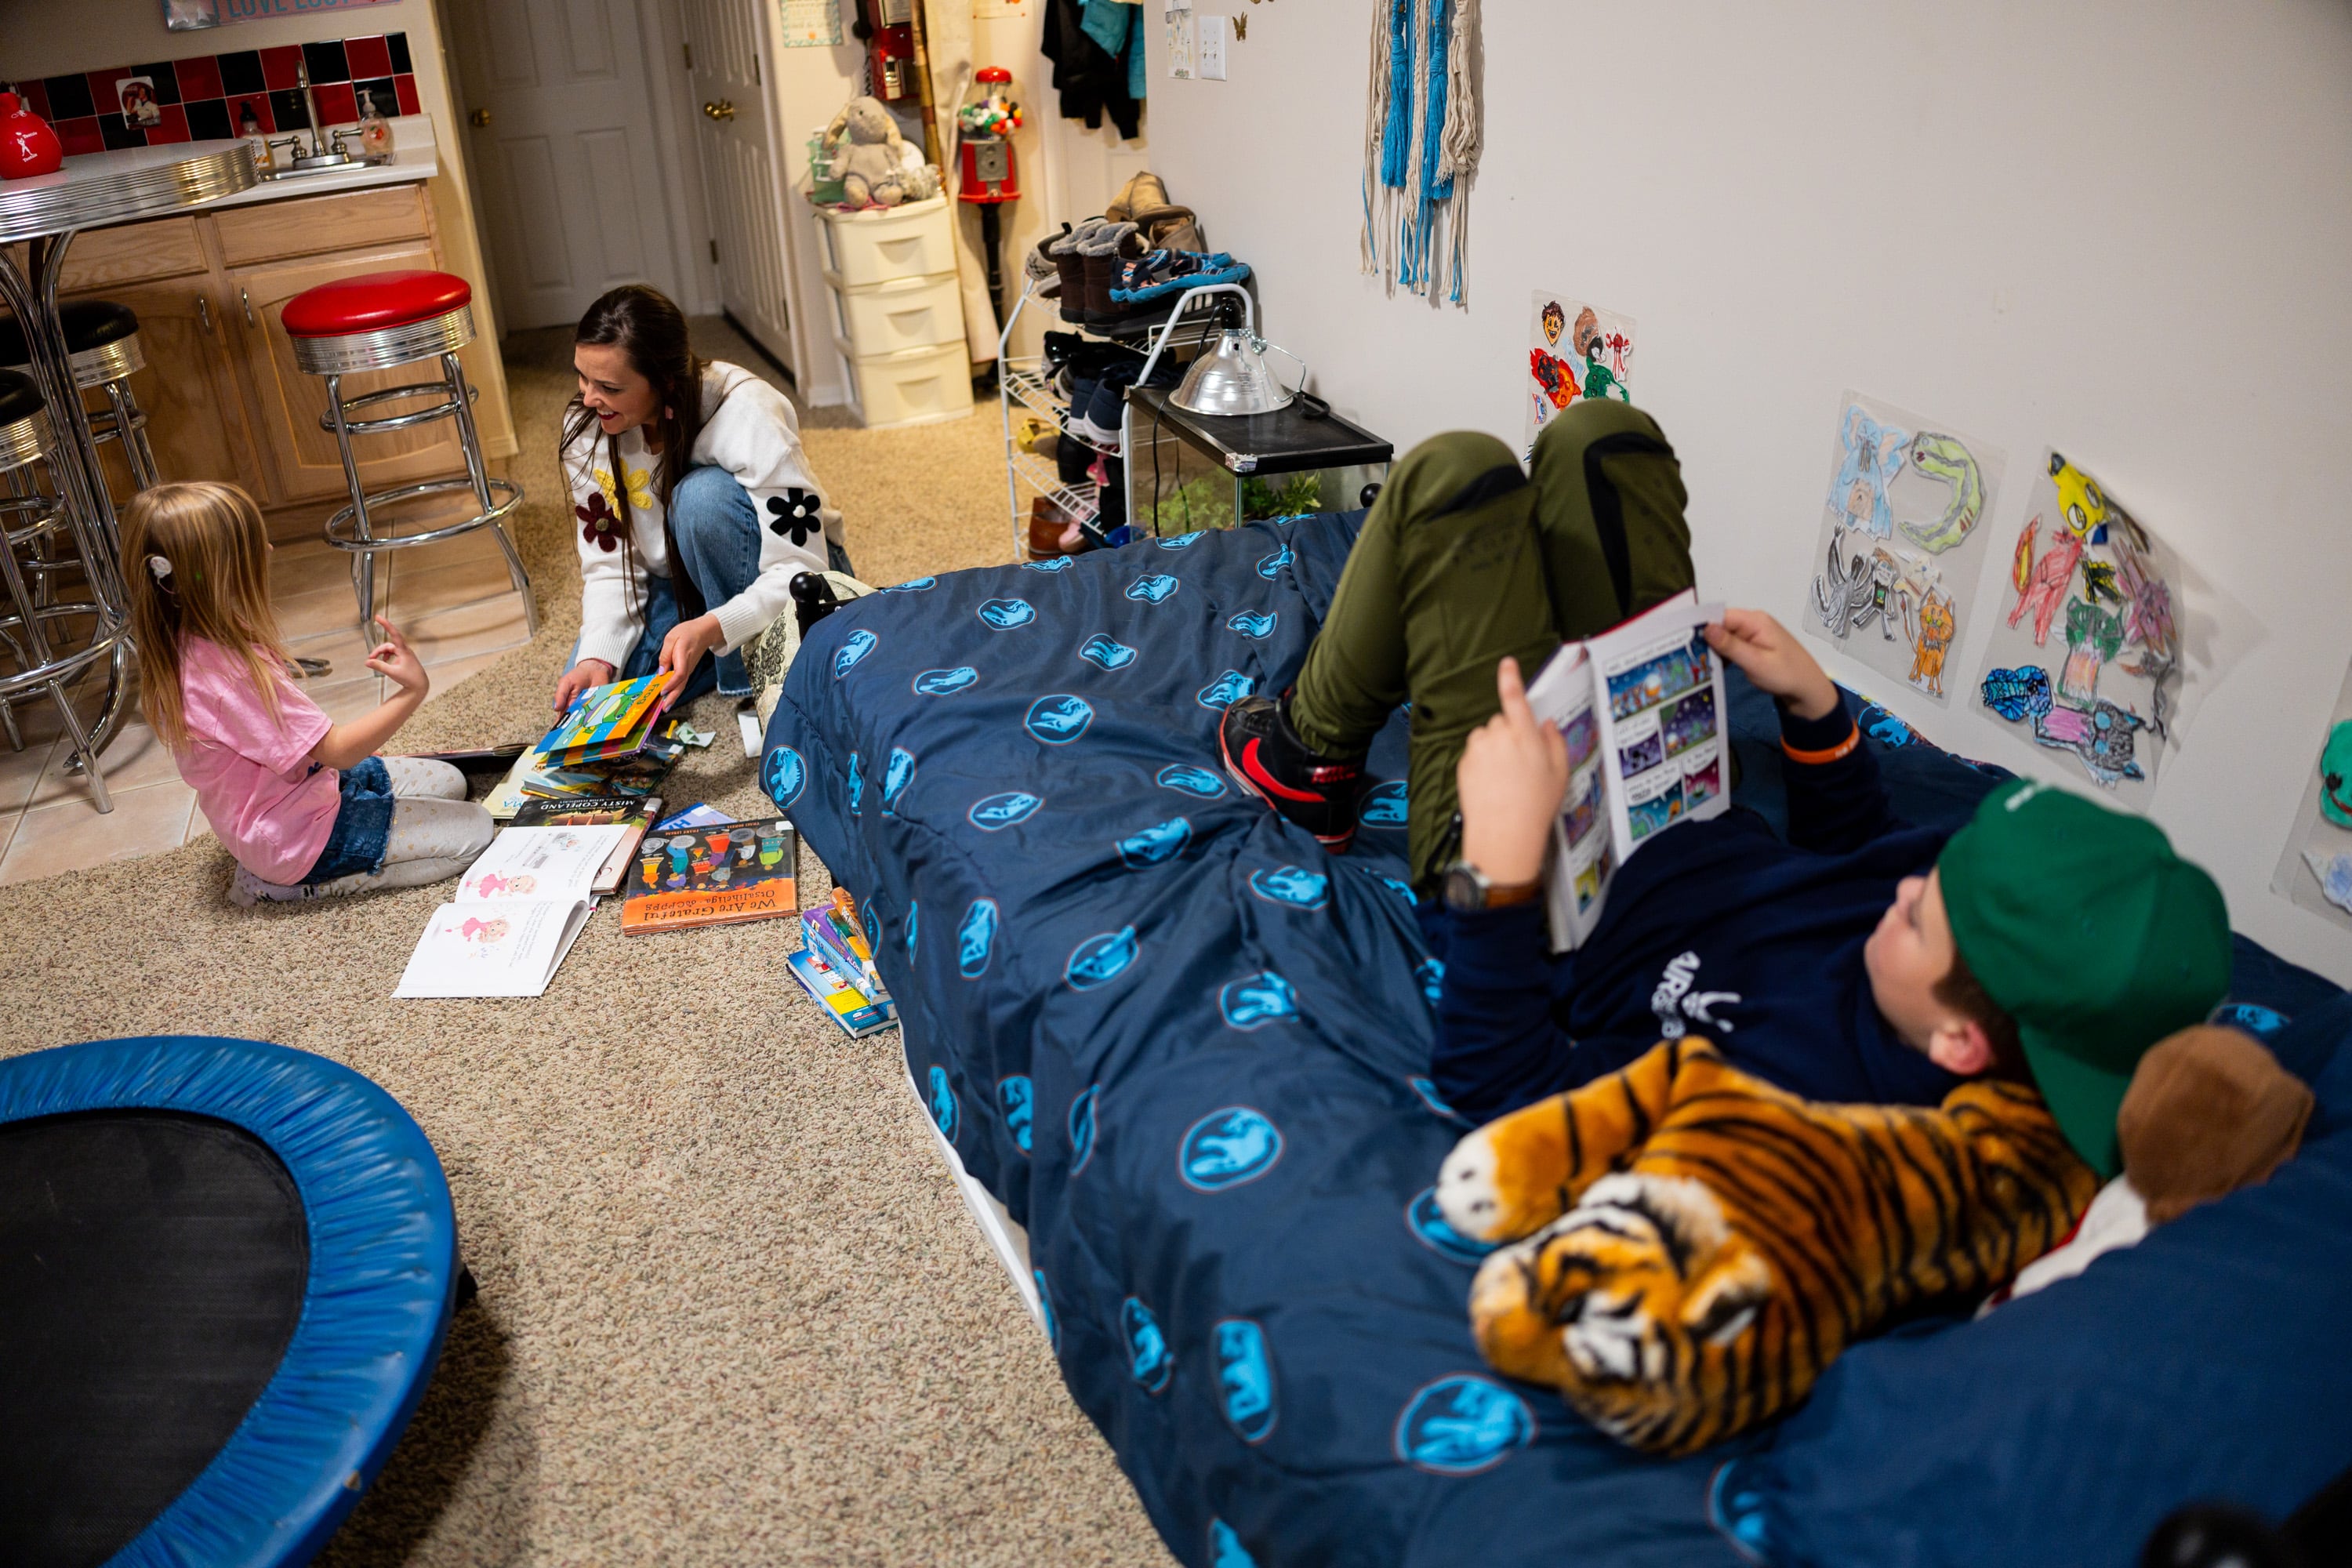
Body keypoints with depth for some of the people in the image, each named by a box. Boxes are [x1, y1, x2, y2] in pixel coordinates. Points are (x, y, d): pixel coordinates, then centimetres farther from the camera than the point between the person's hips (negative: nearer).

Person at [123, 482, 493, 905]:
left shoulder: (184, 648, -3)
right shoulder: (233, 675, -33)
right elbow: (336, 750, -25)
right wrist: (413, 692, -24)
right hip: (298, 836, -10)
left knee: (449, 782, 17)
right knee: (474, 831, -9)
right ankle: (306, 883, -3)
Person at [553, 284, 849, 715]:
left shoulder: (745, 416, -29)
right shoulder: (585, 429, -13)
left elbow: (799, 571, -31)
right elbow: (610, 566, -7)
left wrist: (711, 629, -47)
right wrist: (597, 656, -25)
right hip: (684, 584, 5)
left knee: (704, 494, -34)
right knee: (588, 691, -17)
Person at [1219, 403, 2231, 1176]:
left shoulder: (1788, 1095, -42)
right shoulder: (2002, 905, -21)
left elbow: (1490, 1087, -34)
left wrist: (1504, 863, -41)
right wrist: (1813, 704, -6)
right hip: (1680, 818, 7)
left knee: (1457, 473, -11)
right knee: (1597, 438, 9)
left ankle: (1310, 757, 18)